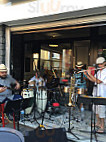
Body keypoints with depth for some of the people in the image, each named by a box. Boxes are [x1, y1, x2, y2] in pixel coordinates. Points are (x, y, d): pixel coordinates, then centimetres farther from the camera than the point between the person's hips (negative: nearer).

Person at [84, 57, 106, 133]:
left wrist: (90, 74, -19)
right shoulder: (98, 72, 12)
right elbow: (93, 80, 16)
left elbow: (98, 81, -22)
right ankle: (98, 123, 32)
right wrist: (86, 74, 6)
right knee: (96, 108, 17)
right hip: (96, 92, 9)